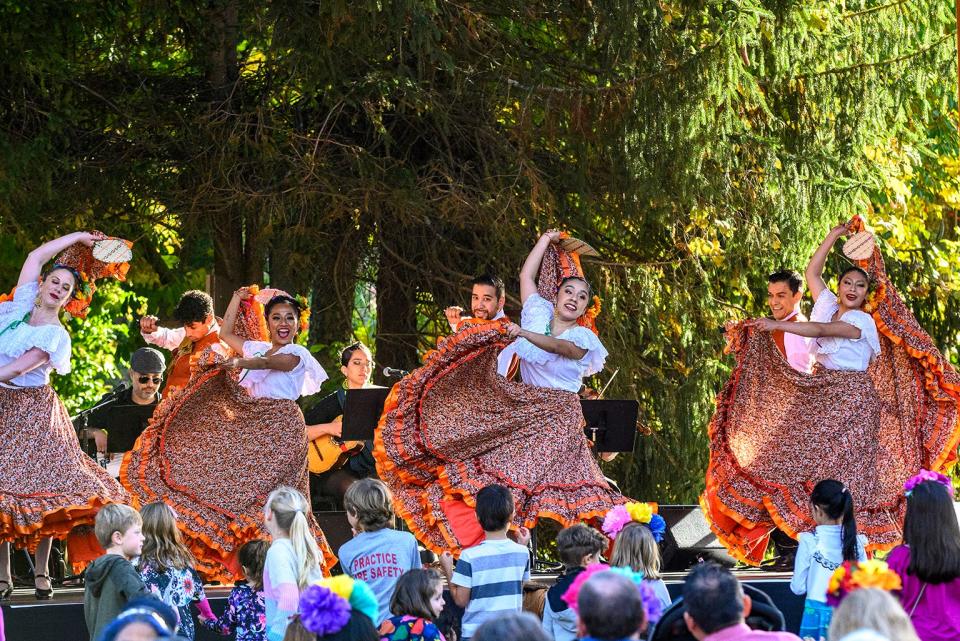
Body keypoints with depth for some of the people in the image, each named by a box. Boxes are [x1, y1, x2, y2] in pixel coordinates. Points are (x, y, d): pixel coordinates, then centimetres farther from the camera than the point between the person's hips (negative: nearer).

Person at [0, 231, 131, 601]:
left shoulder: (56, 336, -7)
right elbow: (36, 257, 11)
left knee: (39, 489, -8)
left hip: (33, 411, -4)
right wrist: (77, 238, 16)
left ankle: (41, 572, -1)